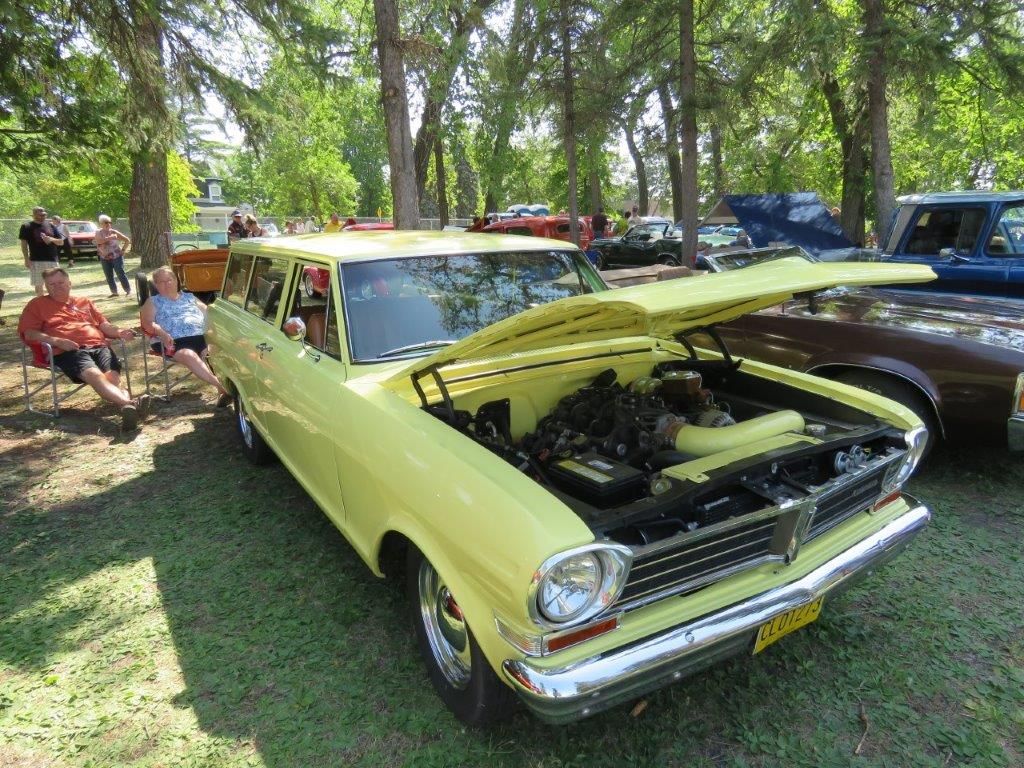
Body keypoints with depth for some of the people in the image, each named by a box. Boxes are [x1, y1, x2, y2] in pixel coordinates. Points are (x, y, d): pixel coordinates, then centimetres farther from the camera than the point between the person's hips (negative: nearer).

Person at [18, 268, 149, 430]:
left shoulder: (84, 302, 34)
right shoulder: (37, 304, 23)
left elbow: (103, 324, 26)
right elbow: (28, 333, 10)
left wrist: (119, 331, 2)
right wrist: (56, 341, -9)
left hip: (99, 346, 4)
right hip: (68, 351, -4)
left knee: (112, 378, -29)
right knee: (95, 375, -35)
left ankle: (127, 409, -57)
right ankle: (130, 403, -60)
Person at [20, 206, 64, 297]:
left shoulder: (50, 225, 11)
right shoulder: (27, 227, 1)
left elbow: (61, 241, 12)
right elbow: (24, 244, -1)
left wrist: (52, 239, -10)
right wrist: (27, 259, -9)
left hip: (53, 260, 3)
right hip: (36, 261, -3)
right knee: (38, 285, 4)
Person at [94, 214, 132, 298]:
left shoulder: (114, 232, -2)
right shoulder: (98, 232, 2)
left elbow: (127, 240, 3)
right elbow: (99, 241, -20)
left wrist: (123, 250, -3)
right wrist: (109, 238, -29)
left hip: (116, 256, -3)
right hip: (105, 258, 3)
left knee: (121, 274, -9)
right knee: (109, 277, 5)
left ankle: (128, 290, -2)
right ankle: (114, 292, 13)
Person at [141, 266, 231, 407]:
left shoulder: (190, 297, 31)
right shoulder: (153, 301, 23)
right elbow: (147, 323, 7)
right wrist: (162, 333, -15)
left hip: (201, 337, 3)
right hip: (176, 342, -3)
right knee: (190, 356, -38)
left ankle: (225, 388, -47)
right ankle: (222, 387, -50)